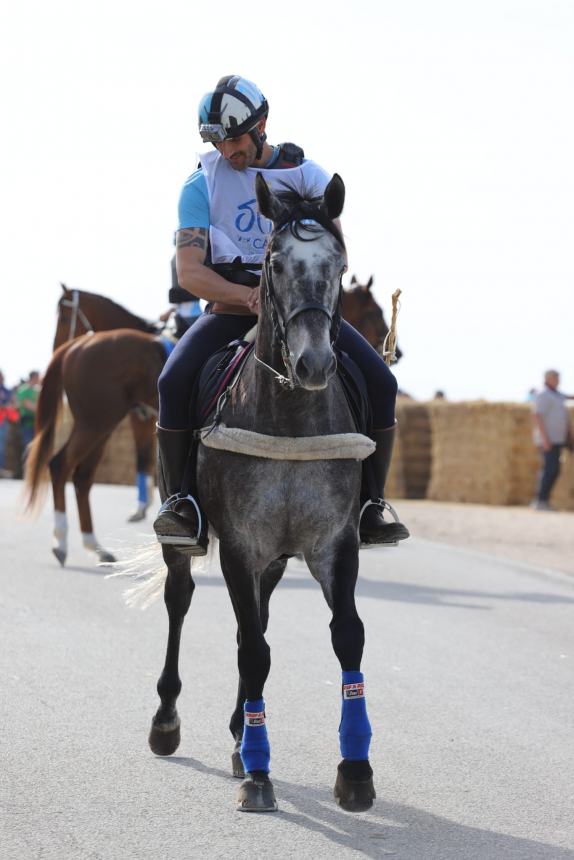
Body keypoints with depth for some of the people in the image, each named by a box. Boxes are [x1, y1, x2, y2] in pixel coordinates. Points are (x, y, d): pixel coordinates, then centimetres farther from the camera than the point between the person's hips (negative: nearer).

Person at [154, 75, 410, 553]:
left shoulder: (307, 176, 4)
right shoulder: (203, 185, 0)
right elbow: (189, 271, -9)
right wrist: (248, 296, -25)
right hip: (231, 309, -1)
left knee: (381, 382, -19)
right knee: (174, 381, -29)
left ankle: (369, 503, -7)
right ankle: (180, 500, -16)